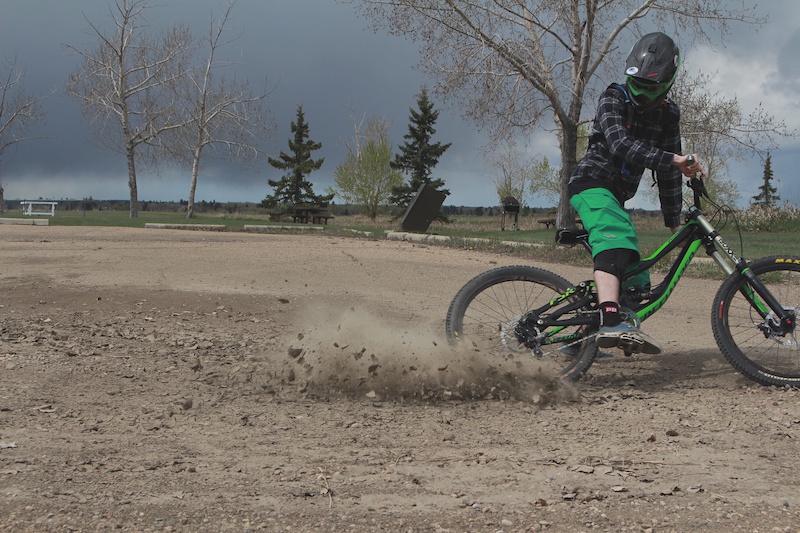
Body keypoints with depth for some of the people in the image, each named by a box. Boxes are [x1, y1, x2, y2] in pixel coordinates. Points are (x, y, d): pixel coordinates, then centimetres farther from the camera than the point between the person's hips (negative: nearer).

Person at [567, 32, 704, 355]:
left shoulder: (668, 114, 7)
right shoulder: (613, 100, -11)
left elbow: (666, 170, 9)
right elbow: (621, 145, -28)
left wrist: (674, 221, 6)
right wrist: (673, 160, -36)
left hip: (616, 194, 8)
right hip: (591, 182, -8)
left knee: (635, 281, 8)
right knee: (616, 239, -36)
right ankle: (610, 324, -56)